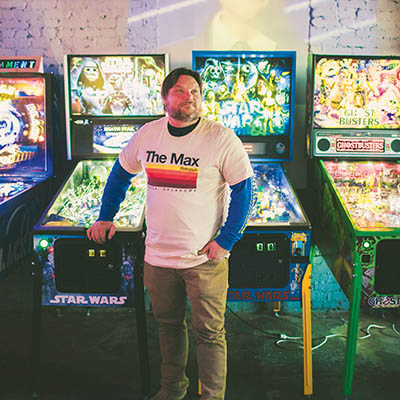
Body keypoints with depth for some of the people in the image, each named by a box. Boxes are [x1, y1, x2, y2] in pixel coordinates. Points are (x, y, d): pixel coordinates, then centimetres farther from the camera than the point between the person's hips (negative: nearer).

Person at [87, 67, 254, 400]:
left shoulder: (222, 139, -10)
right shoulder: (146, 135, 3)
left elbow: (243, 190, -7)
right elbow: (121, 173, 18)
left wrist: (225, 241, -12)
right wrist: (106, 217, 16)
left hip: (205, 258, -4)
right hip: (158, 255, 5)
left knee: (210, 332, 5)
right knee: (169, 324, 20)